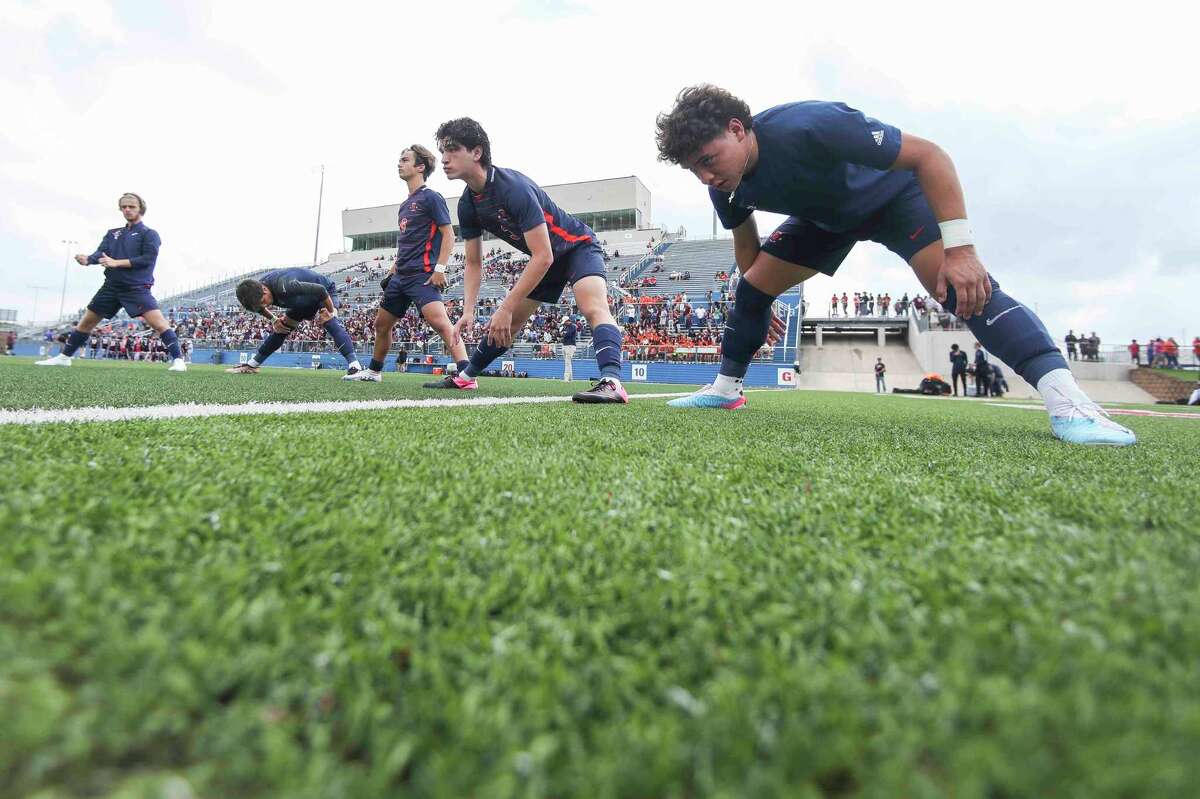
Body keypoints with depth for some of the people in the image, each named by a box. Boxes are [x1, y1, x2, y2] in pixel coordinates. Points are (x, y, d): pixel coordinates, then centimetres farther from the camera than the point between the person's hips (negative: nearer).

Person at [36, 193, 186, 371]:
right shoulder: (112, 233, 17)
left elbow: (148, 259, -14)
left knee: (158, 322, -25)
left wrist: (117, 263, -18)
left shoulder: (149, 234, 0)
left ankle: (178, 360, -24)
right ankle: (64, 357, 28)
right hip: (111, 286, 6)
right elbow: (100, 253, 4)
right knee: (86, 322, 15)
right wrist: (87, 259, -18)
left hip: (137, 287, -6)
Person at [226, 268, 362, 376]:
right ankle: (251, 365, 20)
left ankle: (354, 365, -48)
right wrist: (273, 320, -4)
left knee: (330, 322, -34)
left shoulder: (283, 286, -42)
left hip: (325, 292, -8)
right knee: (279, 330, 7)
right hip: (303, 301, 8)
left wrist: (330, 311, -28)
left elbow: (320, 290, -39)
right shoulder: (256, 289, -15)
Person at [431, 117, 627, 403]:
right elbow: (473, 263, 0)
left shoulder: (514, 187, -32)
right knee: (503, 324, 12)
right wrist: (468, 312, -14)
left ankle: (612, 382, -50)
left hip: (577, 245, -8)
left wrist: (506, 308, -33)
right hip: (542, 260, 8)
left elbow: (543, 256, -35)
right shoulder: (467, 205, -7)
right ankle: (466, 376, 28)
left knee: (594, 308, -36)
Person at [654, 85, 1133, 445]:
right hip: (824, 214, 7)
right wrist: (762, 298, 10)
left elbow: (928, 155, -34)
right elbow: (745, 239, 6)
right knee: (751, 287, -4)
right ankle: (725, 390, 11)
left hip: (893, 193, -6)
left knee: (961, 286, -30)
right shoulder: (726, 186, -17)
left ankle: (1067, 402, -33)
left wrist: (960, 249, -40)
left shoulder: (808, 126, -39)